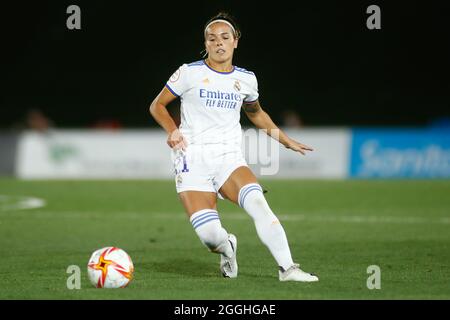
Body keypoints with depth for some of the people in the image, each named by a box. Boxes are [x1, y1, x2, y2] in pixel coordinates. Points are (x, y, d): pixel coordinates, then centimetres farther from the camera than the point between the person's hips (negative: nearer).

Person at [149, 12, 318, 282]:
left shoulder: (246, 79, 10)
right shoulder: (190, 73, 0)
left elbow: (256, 113, 30)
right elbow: (157, 105, 8)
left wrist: (287, 141, 27)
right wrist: (173, 131, -10)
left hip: (230, 158, 2)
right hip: (193, 159, -2)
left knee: (257, 201, -29)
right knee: (209, 234, -18)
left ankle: (287, 267, -26)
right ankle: (227, 248, 20)